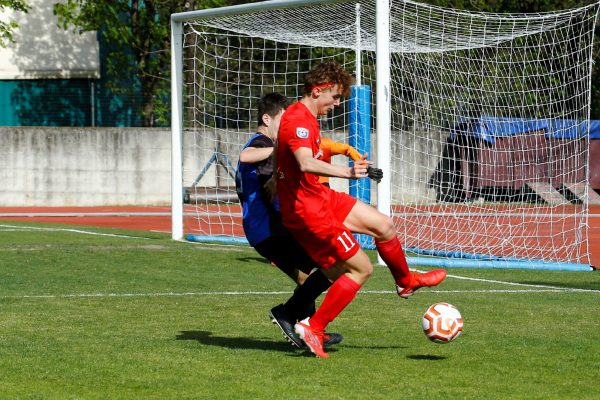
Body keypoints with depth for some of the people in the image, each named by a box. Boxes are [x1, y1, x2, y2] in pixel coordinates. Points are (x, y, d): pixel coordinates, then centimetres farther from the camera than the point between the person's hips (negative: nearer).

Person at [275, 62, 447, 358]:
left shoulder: (305, 117, 11)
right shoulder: (298, 120, -24)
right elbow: (306, 164, -43)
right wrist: (347, 172, -57)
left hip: (321, 197, 10)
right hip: (308, 208, -10)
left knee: (383, 226, 13)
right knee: (361, 268, -8)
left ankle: (405, 281, 39)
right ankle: (313, 328, -4)